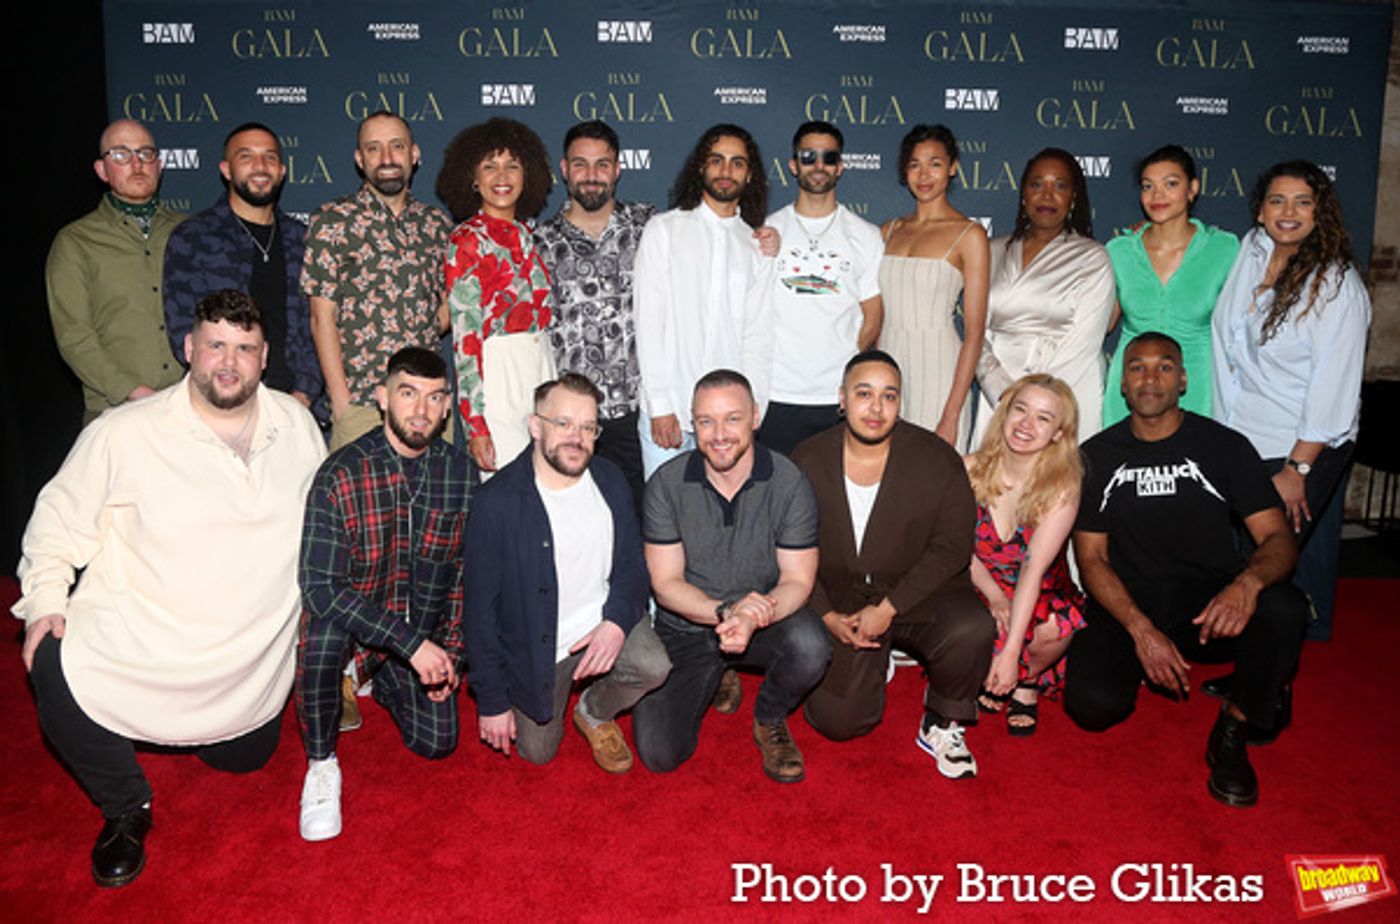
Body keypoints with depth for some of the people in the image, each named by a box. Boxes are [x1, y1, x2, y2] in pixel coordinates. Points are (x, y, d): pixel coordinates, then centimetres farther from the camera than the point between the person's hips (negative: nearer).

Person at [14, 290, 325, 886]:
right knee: (58, 670, -29)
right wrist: (44, 603, -13)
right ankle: (125, 809, -1)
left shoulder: (297, 425, 1)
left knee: (242, 759, 12)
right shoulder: (124, 434, -10)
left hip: (252, 656, 3)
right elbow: (59, 519, -1)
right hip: (136, 638, -2)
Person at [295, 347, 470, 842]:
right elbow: (320, 586, -26)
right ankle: (321, 763, -11)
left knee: (436, 742, -4)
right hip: (352, 621, -4)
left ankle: (376, 682, 30)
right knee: (324, 623, -36)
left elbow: (464, 570, 3)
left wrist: (451, 651, -1)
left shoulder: (460, 471, -7)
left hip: (425, 632, 4)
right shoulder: (342, 474, -21)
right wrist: (412, 642, -31)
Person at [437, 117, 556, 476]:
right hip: (496, 376, -6)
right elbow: (465, 336, -11)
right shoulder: (467, 239, -6)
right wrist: (475, 425, -17)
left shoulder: (525, 235, 13)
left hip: (541, 368, 6)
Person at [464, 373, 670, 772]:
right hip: (536, 642, -2)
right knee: (537, 753, 7)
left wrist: (616, 621, -21)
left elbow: (632, 563, 1)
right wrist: (491, 701, -10)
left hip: (603, 620, 2)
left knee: (653, 666, -26)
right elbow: (481, 606, -13)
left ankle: (594, 714, 8)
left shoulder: (611, 481, -6)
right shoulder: (497, 501, -19)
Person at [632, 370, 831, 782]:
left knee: (810, 646, -34)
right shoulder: (666, 485, -11)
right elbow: (665, 584, -10)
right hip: (686, 628, 1)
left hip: (767, 622, 0)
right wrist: (725, 610, -29)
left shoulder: (789, 482, -13)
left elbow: (797, 581, -11)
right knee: (658, 754, -13)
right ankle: (712, 682, 20)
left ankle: (769, 721, 1)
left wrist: (755, 617, -32)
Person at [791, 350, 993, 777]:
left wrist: (889, 608, -17)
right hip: (841, 603, 1)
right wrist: (828, 618, -12)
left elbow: (952, 548, -9)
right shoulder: (808, 462, -4)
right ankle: (874, 663, 23)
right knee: (838, 721, -12)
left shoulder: (936, 459, -8)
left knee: (971, 630, -32)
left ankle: (941, 725, -2)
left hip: (919, 595, 0)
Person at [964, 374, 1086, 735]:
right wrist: (994, 597, -22)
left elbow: (1034, 568, -26)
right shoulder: (972, 469, -11)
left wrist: (1010, 653, -32)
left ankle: (1028, 682, 3)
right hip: (980, 588, 2)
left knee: (1053, 627, -34)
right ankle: (987, 673, 6)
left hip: (1039, 597, -1)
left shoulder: (1063, 487, -18)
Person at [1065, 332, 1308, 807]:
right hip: (1128, 606, 0)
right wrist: (1142, 630, -17)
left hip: (1210, 604, 0)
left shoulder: (1225, 446, 1)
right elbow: (1091, 559, 0)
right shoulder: (1097, 456, 2)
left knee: (1284, 608, -33)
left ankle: (1232, 735, -8)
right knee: (1092, 704, -26)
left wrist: (1249, 581, -30)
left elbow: (1278, 537, -4)